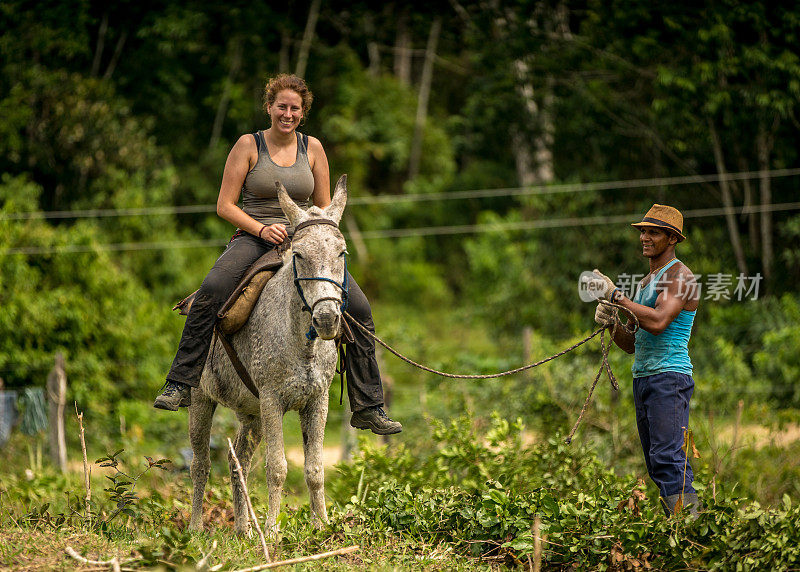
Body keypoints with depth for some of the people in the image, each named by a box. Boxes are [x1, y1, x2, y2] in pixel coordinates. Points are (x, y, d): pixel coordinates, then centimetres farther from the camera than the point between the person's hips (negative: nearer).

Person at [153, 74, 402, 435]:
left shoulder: (312, 148, 11)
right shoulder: (249, 145, 2)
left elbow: (326, 209, 15)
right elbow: (225, 206, -2)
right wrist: (262, 229, -17)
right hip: (253, 240, -3)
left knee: (359, 307, -13)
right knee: (211, 291, -33)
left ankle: (368, 408, -4)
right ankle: (179, 386, -26)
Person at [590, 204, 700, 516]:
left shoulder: (679, 275, -6)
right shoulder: (646, 282, 23)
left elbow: (658, 322, -23)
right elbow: (632, 344, 23)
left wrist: (616, 295, -16)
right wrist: (612, 323, 2)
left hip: (669, 376, -9)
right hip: (643, 377, 9)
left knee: (668, 457, -18)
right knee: (657, 465, 5)